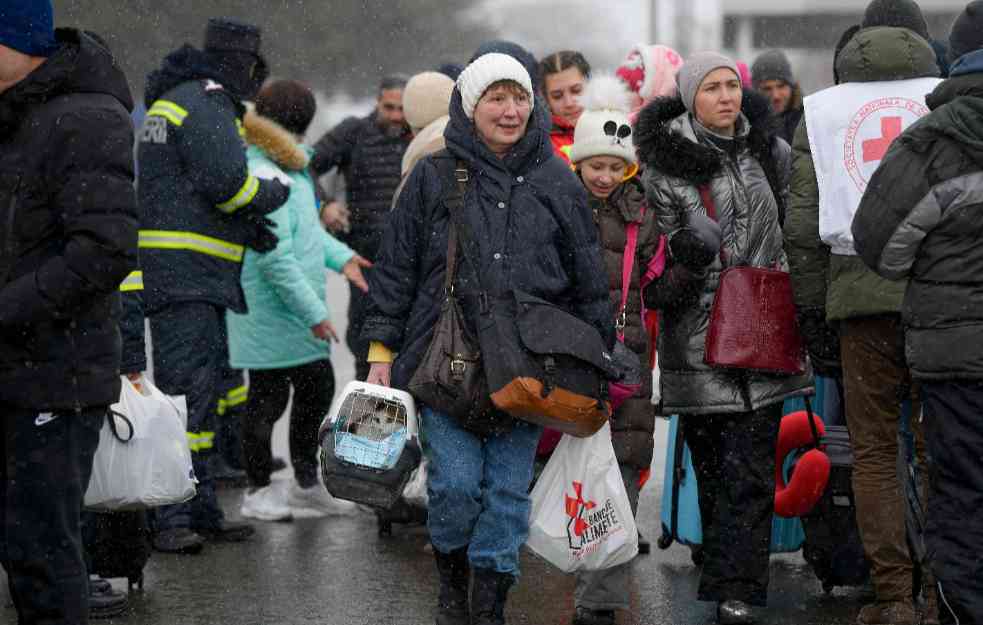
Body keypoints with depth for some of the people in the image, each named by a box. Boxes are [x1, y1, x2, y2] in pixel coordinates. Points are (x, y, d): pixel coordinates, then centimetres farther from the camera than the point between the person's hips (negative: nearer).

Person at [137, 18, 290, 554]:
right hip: (185, 274, -11)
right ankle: (170, 519, -16)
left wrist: (248, 228, 14)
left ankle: (200, 511, 20)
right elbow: (226, 181, -20)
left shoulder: (170, 103, 23)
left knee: (205, 388, 15)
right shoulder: (207, 103, -11)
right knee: (185, 390, -13)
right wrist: (272, 194, 1)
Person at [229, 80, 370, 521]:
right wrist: (314, 314, -21)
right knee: (268, 398, 2)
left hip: (300, 317, 11)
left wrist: (340, 256, 8)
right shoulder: (264, 178, -23)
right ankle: (259, 491, 16)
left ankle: (307, 485, 29)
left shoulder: (289, 168, 12)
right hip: (270, 317, -11)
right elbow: (276, 258, -25)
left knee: (317, 389, 17)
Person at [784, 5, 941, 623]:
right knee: (940, 449, 6)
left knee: (875, 451, 6)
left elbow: (803, 228, 7)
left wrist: (813, 315, 11)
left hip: (860, 297, 0)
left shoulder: (820, 114, 11)